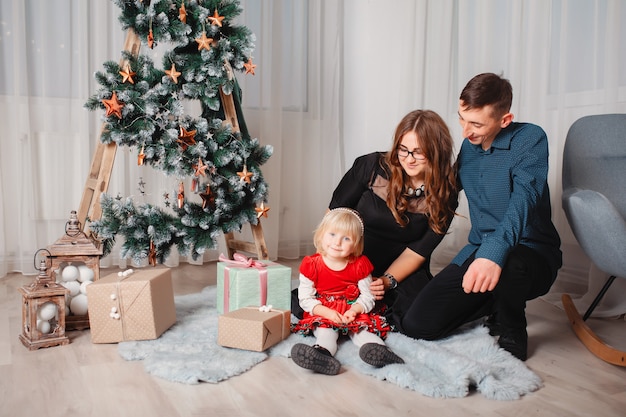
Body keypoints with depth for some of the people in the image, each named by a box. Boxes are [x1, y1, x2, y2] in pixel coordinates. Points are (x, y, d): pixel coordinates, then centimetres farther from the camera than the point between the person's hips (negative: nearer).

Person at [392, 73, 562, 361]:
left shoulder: (530, 139, -12)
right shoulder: (468, 146, 7)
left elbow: (523, 200, -29)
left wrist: (494, 253, -46)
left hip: (530, 254, -5)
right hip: (478, 251, 5)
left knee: (509, 265, -43)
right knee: (416, 326, -9)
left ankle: (512, 332, -6)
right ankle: (494, 307, 17)